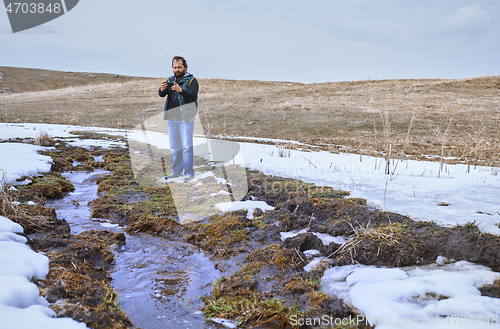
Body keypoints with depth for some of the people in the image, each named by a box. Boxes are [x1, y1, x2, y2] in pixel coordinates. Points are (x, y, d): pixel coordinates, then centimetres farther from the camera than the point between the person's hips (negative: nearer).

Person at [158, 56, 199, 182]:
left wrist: (180, 90, -35)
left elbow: (191, 96, -18)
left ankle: (189, 173, 0)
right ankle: (177, 171, 21)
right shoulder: (170, 80, 14)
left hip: (185, 118, -6)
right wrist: (162, 89, -22)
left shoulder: (191, 80, -2)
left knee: (186, 146, -6)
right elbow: (161, 94, 0)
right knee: (174, 147, 11)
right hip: (171, 118, 6)